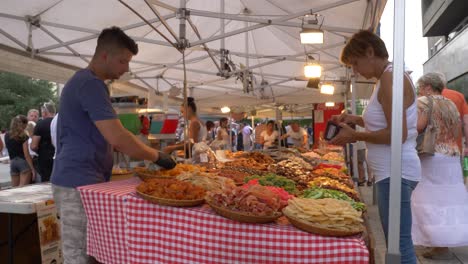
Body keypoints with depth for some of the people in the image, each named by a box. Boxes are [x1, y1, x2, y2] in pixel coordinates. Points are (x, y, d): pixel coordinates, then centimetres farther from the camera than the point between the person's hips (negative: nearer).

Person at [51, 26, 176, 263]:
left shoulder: (83, 81, 16)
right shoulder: (91, 84, -17)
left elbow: (104, 135, 22)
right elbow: (117, 137, -26)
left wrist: (145, 153, 14)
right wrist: (156, 156, -12)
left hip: (79, 179, 10)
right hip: (79, 183, -10)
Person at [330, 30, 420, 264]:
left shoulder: (390, 78, -15)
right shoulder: (386, 79, 16)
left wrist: (355, 136, -13)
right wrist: (356, 120, 14)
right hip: (391, 172, 10)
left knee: (399, 244, -5)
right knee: (397, 242, 15)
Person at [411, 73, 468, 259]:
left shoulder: (423, 101, -7)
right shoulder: (451, 104, 15)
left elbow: (418, 126, -20)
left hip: (431, 157, -8)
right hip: (452, 157, 8)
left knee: (432, 202, -3)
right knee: (448, 200, 12)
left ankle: (441, 248, 0)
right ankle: (449, 242, 20)